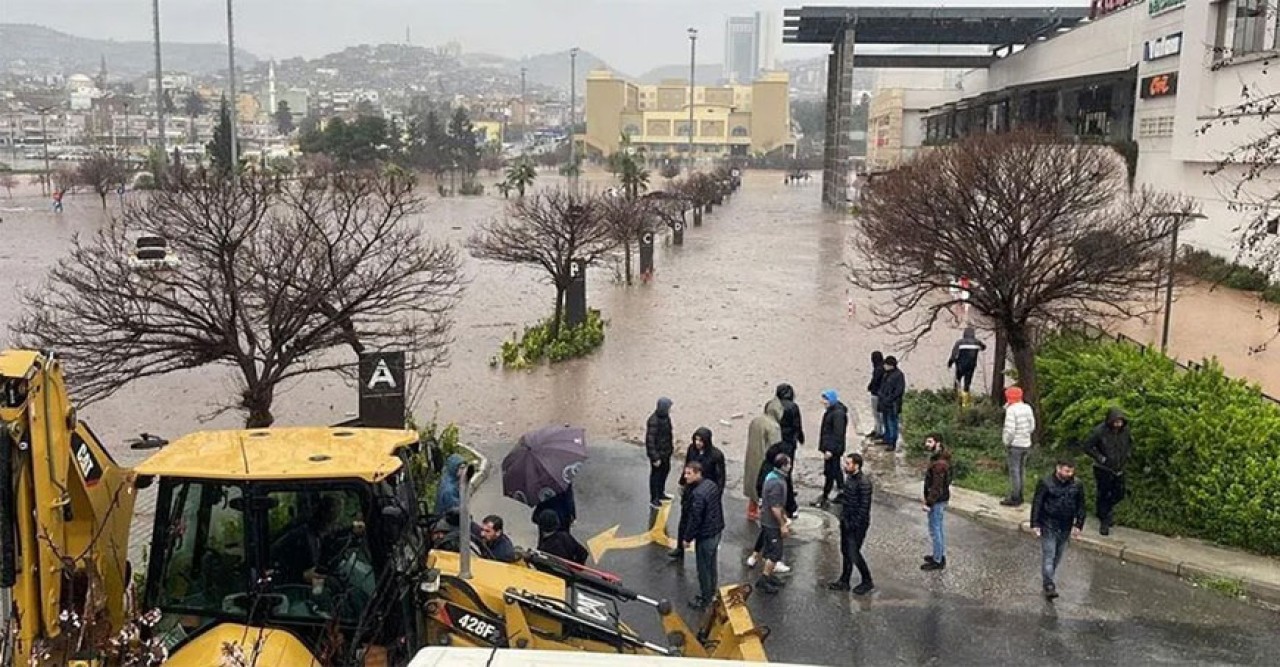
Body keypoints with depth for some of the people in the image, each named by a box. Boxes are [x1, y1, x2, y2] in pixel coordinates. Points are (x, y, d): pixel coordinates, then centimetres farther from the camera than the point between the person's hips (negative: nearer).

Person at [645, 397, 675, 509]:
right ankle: (653, 500, 22)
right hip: (657, 453, -9)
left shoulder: (665, 416, -3)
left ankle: (660, 493, 43)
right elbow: (650, 440, -26)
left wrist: (672, 446, 19)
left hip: (666, 451, 9)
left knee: (665, 470, 24)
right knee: (656, 475, 7)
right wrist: (655, 458, -23)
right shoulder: (653, 421, -30)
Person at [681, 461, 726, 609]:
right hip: (717, 530, 9)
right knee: (711, 564, 24)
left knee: (704, 568, 7)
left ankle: (705, 599, 20)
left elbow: (695, 519, -24)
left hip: (705, 535, -9)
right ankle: (711, 592, 39)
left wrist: (688, 538, -12)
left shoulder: (697, 494, -28)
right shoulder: (711, 484, 0)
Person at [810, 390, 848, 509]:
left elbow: (838, 434, -23)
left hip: (833, 448, -10)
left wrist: (830, 449, -22)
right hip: (829, 446, 10)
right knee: (835, 470, 18)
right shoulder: (831, 411, 9)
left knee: (830, 472, -2)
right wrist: (824, 446, 20)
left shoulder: (838, 413, -21)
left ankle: (824, 497, 4)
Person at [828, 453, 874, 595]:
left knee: (853, 554, -2)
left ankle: (867, 582, 16)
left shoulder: (863, 483, -23)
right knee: (845, 551, 16)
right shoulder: (849, 477, 4)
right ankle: (844, 581, 29)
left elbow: (864, 507, -22)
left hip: (857, 524, -9)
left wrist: (854, 524, -19)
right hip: (846, 521, 9)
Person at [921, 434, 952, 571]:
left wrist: (928, 503, -22)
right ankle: (940, 555, 34)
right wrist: (929, 499, 21)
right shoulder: (938, 457, 5)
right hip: (941, 499, 10)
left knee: (935, 530, 1)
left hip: (937, 501, -10)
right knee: (939, 528, 21)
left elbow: (936, 486, -27)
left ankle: (938, 561, 11)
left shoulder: (939, 463, -27)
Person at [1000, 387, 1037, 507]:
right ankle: (1019, 497, 26)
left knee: (1014, 471, 2)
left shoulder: (1011, 410, -18)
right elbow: (1032, 426, 8)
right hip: (1026, 444, 7)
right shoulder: (1027, 408, 2)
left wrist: (1006, 442, -9)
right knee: (1020, 470, 18)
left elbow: (1009, 429, -22)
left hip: (1015, 445, -7)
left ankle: (1014, 498, 7)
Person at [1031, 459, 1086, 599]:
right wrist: (1035, 524, -11)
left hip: (1065, 528, 4)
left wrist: (1078, 525, 4)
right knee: (1048, 555, -8)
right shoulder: (1046, 483, -12)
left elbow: (1080, 507, 9)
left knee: (1058, 556, 13)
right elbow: (1037, 504, -9)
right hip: (1048, 526, -4)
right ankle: (1048, 585, -7)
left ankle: (1048, 579, 29)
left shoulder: (1076, 485, 0)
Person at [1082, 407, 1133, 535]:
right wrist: (1101, 458, -18)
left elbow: (1130, 443, 15)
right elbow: (1087, 447, -14)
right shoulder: (1100, 431, -22)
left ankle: (1107, 508, 43)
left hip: (1119, 469, 5)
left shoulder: (1125, 430, -7)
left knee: (1119, 494, 13)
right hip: (1103, 470, -5)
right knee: (1103, 495, 4)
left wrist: (1127, 455, 0)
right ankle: (1104, 522, 16)